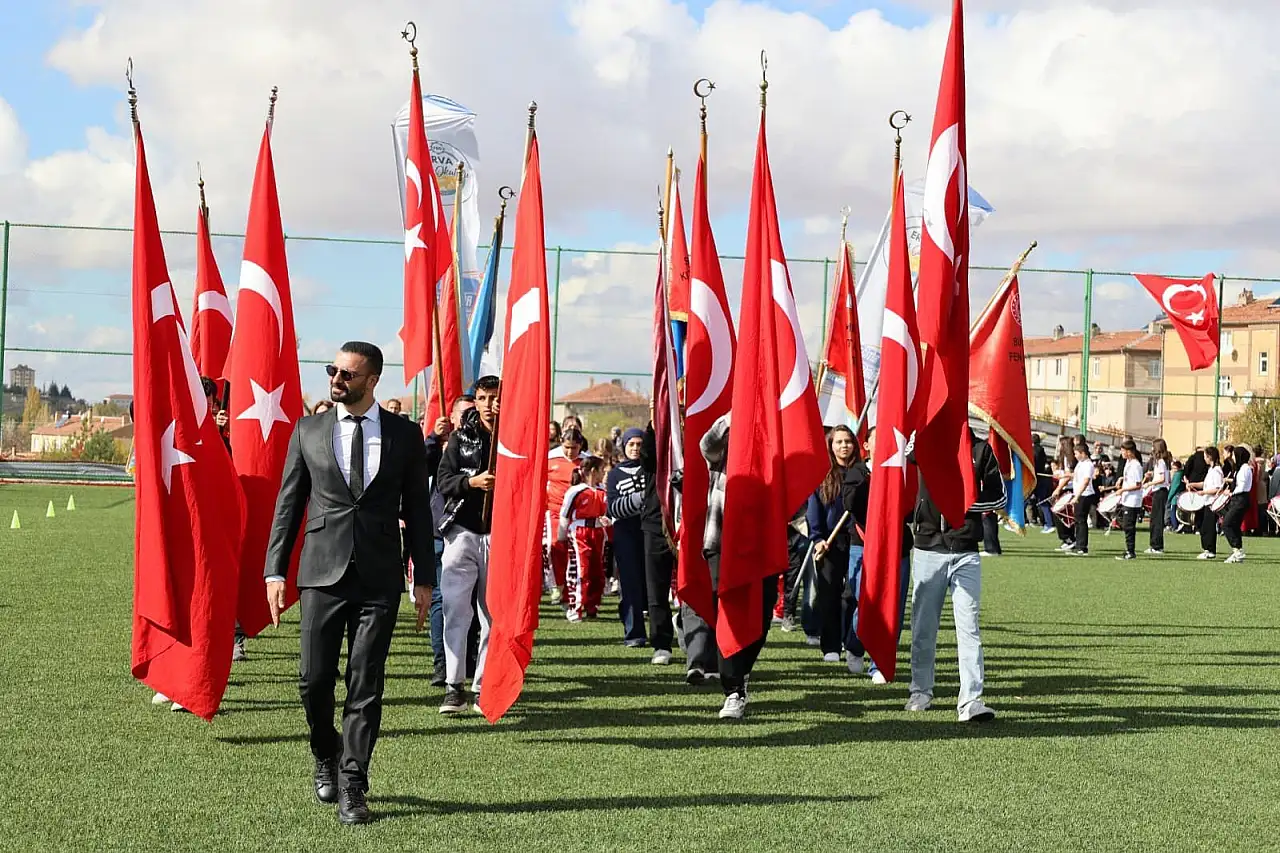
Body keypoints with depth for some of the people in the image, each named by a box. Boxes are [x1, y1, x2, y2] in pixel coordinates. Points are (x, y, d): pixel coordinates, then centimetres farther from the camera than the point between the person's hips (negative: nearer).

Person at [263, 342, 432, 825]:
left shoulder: (404, 435, 5)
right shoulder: (309, 431, 6)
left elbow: (417, 509, 8)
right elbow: (288, 504, 8)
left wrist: (424, 576, 6)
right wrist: (275, 571, 1)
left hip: (380, 577, -1)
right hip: (323, 572, 1)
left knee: (366, 684, -1)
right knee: (314, 679, 1)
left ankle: (351, 786, 7)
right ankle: (326, 758, 28)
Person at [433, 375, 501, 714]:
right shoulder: (461, 437, 7)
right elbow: (442, 480, 2)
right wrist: (472, 482, -14)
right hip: (463, 531, 0)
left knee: (494, 615, 3)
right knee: (455, 608, -7)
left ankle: (484, 686, 10)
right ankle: (454, 686, -5)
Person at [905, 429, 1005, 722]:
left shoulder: (981, 449, 6)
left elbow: (998, 497, 8)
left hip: (966, 553, -1)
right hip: (928, 550, 1)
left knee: (969, 627, -8)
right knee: (923, 627, 9)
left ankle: (970, 700, -11)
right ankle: (921, 691, 23)